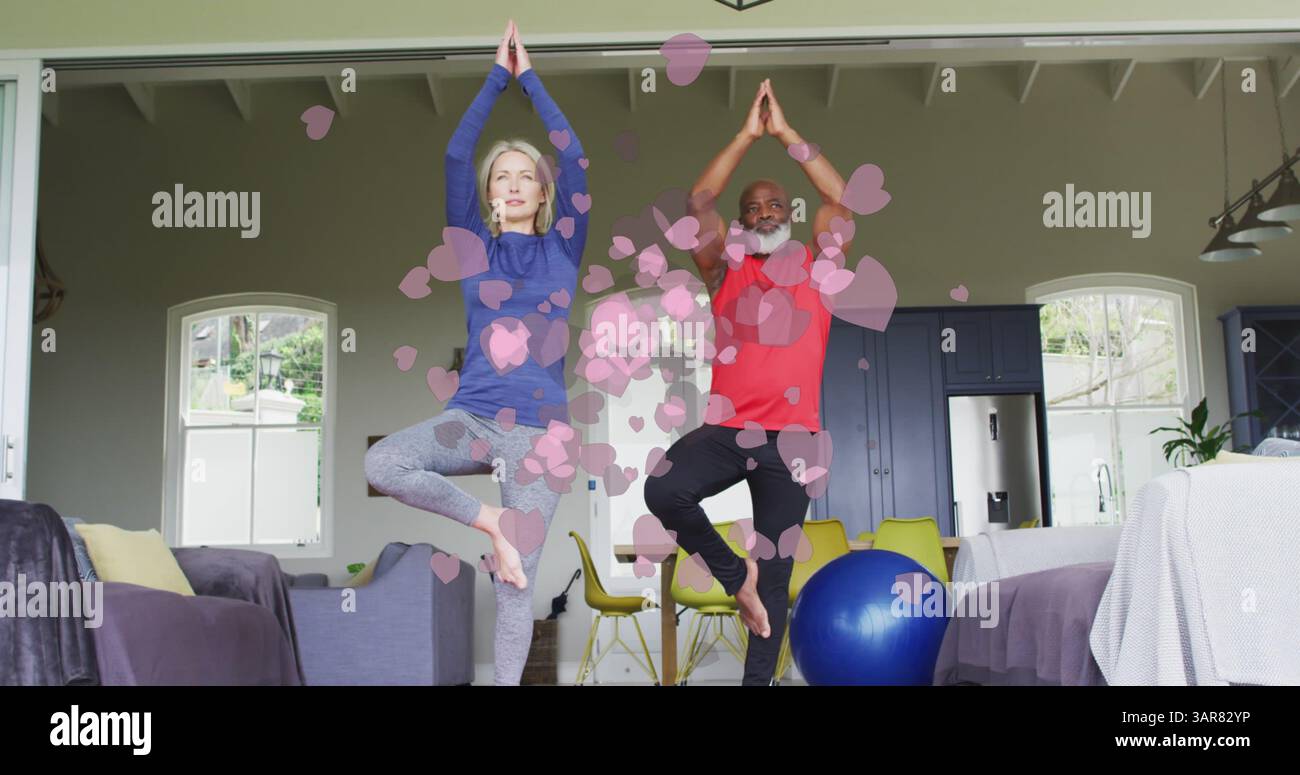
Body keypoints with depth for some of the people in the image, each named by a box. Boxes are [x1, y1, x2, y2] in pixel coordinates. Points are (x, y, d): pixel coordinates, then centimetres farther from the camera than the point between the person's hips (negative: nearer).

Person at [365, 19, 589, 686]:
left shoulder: (561, 250, 7)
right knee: (381, 464, -26)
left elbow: (574, 159, -1)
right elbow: (456, 155, 1)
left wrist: (529, 76, 5)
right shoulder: (474, 246, 9)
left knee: (517, 582, -1)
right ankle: (492, 523, -6)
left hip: (540, 429, -1)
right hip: (472, 417, 1)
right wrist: (497, 75, 3)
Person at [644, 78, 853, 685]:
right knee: (662, 490, -28)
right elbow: (699, 202, -1)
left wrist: (786, 133, 1)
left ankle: (758, 679, 13)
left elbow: (842, 199, -1)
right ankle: (736, 574, -3)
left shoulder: (814, 268, 12)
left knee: (776, 572, 3)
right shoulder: (724, 271, 12)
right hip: (725, 428, 0)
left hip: (792, 436, 0)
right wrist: (747, 135, -1)